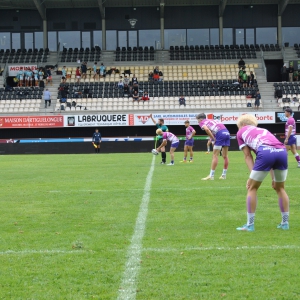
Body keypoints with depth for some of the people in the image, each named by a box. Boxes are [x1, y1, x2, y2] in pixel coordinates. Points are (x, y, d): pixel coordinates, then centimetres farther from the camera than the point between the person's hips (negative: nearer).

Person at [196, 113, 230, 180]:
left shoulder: (202, 122, 10)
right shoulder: (212, 120, 31)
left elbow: (206, 129, -12)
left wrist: (213, 139, -6)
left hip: (220, 134, -7)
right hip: (226, 132, 7)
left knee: (215, 155, -2)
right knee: (225, 156, 12)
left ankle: (211, 176, -1)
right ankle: (224, 175, 19)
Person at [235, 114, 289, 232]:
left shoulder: (241, 132, 27)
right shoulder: (263, 130, 39)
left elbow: (248, 156, 15)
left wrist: (252, 176, 9)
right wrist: (273, 178, 28)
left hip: (265, 152, -5)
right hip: (282, 151, 5)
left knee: (252, 188, 11)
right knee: (280, 188, 25)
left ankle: (250, 225, 12)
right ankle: (285, 222, 26)